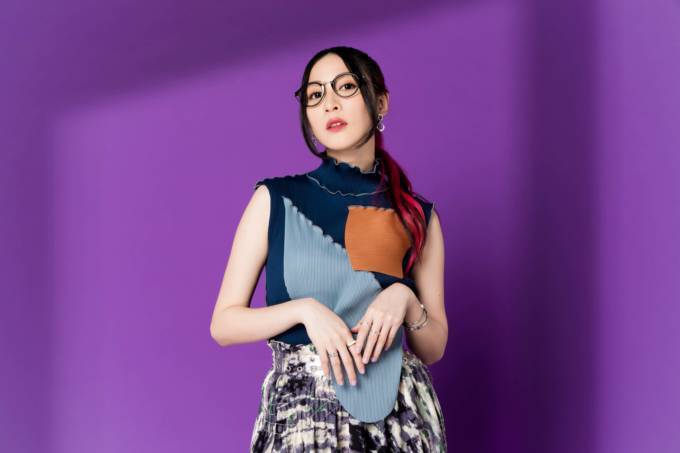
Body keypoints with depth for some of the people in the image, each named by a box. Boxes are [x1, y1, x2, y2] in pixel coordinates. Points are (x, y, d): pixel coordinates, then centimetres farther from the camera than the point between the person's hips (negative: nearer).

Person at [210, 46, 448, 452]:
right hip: (300, 412, -1)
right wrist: (305, 309, -15)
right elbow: (223, 324, 0)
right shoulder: (275, 200, 1)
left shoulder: (417, 216, 6)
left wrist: (404, 298, -10)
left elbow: (433, 349, 9)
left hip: (399, 414, 2)